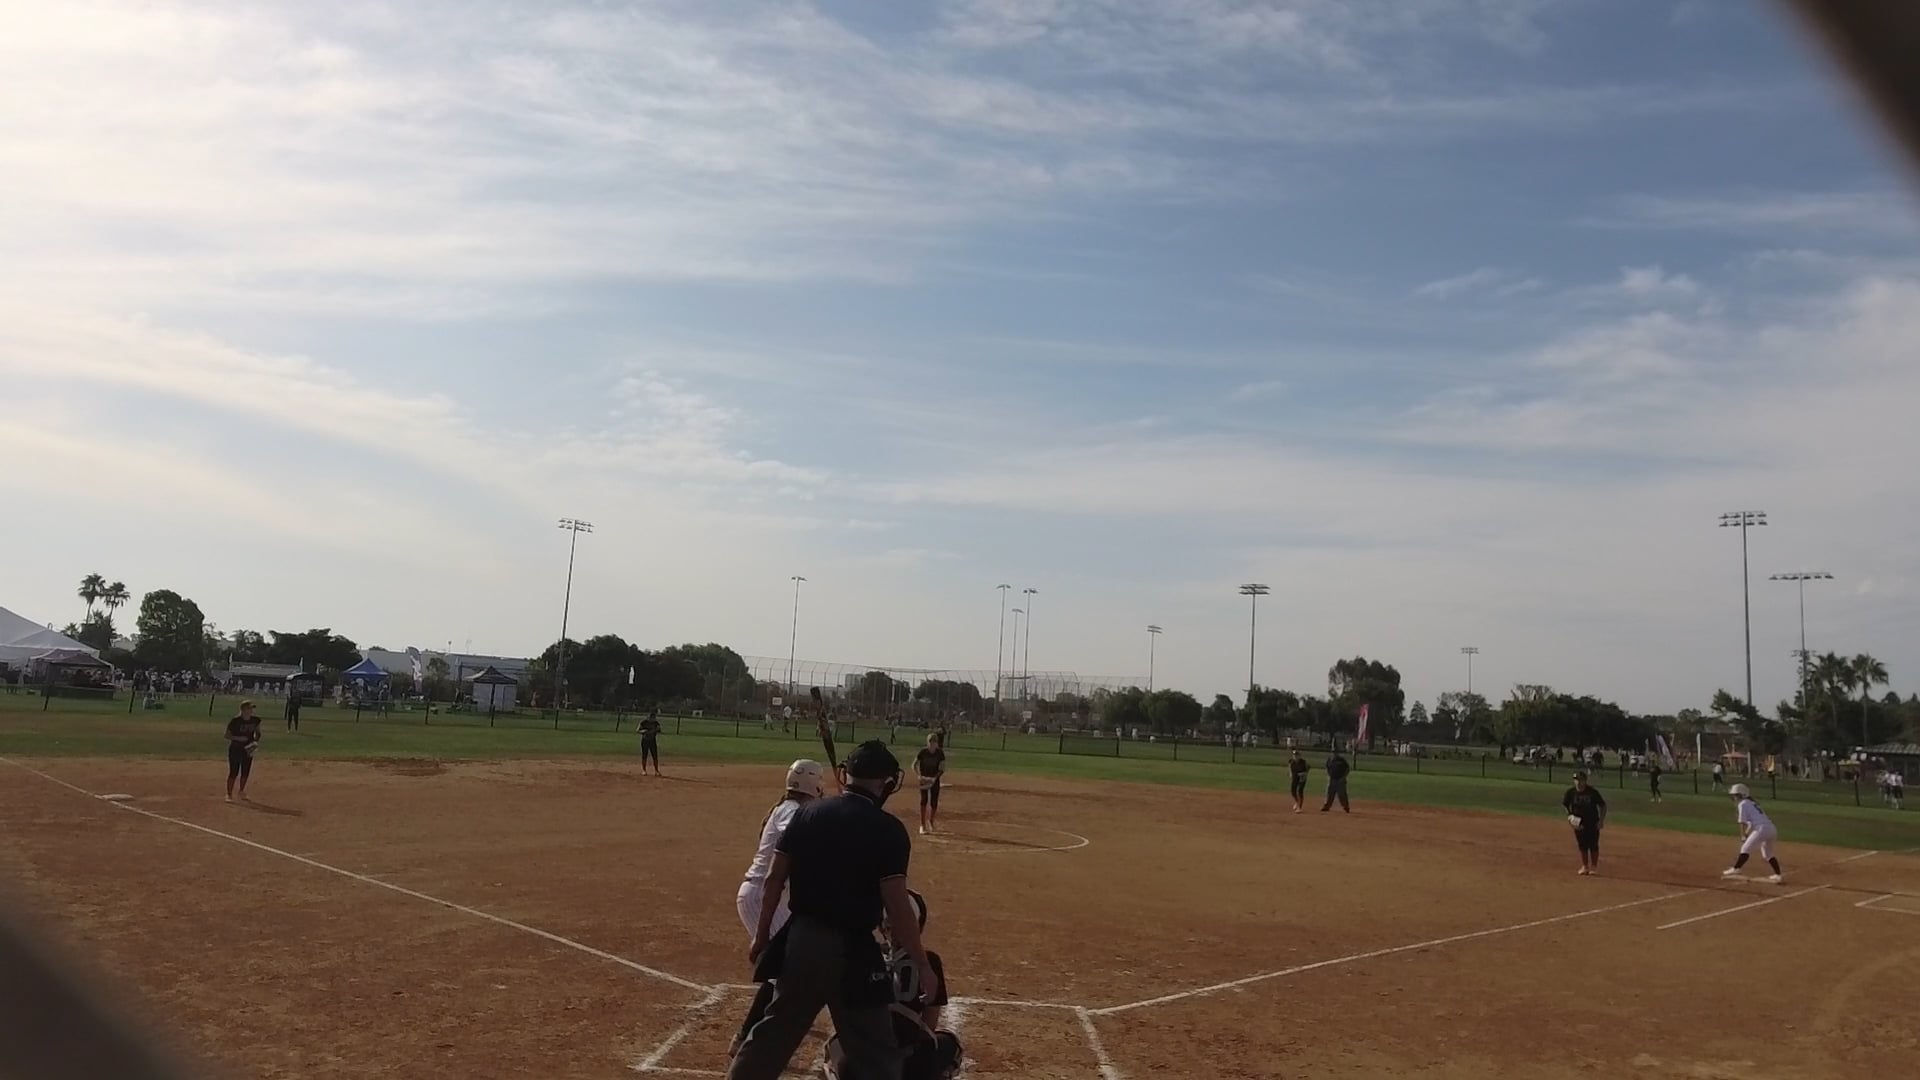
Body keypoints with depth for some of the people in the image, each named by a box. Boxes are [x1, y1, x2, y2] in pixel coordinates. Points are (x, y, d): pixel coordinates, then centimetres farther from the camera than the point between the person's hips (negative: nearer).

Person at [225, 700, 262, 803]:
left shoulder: (255, 720, -2)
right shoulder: (235, 721, -16)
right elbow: (227, 735, -10)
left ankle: (241, 792, 30)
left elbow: (257, 732, 13)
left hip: (248, 750, 5)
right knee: (233, 772, -5)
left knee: (246, 772, 11)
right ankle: (229, 794, 7)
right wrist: (238, 738, -24)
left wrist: (256, 741, -5)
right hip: (235, 749, -5)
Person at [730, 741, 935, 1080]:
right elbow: (897, 907, -16)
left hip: (800, 940, 5)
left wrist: (762, 936, 15)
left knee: (774, 1032, 21)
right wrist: (922, 965, -8)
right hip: (851, 951, -5)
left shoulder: (807, 812, 3)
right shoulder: (888, 829, -13)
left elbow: (775, 879, 5)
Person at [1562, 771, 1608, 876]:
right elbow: (1565, 806, 6)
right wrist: (1569, 817, -9)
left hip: (1593, 823, -2)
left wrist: (1601, 820, -11)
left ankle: (1594, 867, 15)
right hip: (1578, 823, 2)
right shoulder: (1571, 792, -7)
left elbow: (1603, 805, -4)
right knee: (1582, 846, 7)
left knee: (1593, 845, 2)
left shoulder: (1592, 792, -13)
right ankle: (1584, 866, 18)